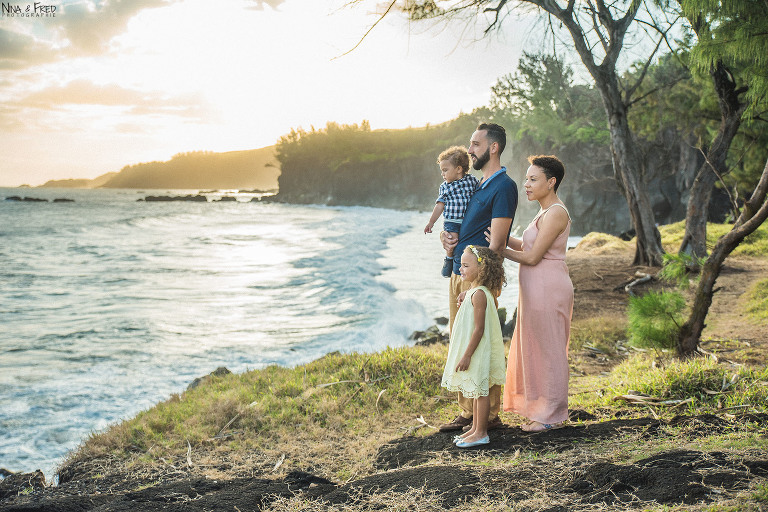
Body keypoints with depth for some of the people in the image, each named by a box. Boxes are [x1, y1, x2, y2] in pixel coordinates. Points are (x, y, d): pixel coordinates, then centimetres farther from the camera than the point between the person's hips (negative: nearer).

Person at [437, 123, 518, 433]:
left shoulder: (503, 187, -11)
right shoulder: (477, 186, 18)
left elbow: (497, 243, -17)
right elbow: (456, 222, 29)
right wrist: (445, 235, 5)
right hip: (458, 272, 9)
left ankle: (490, 416, 6)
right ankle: (467, 412, 20)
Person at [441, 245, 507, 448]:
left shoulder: (479, 294, -21)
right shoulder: (475, 292, 10)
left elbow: (479, 328, -23)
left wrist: (467, 355, -22)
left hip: (478, 352, -10)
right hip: (473, 352, 10)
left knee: (480, 391, -1)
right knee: (476, 392, 17)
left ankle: (481, 433, 8)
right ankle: (475, 428, 27)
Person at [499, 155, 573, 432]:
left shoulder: (556, 214, -17)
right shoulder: (548, 212, 15)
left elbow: (532, 257, -19)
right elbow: (526, 246, 16)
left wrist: (500, 251, -9)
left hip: (548, 289, -10)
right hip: (537, 290, 10)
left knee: (548, 350, -1)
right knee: (535, 348, 16)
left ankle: (552, 415, 10)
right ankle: (540, 407, 27)